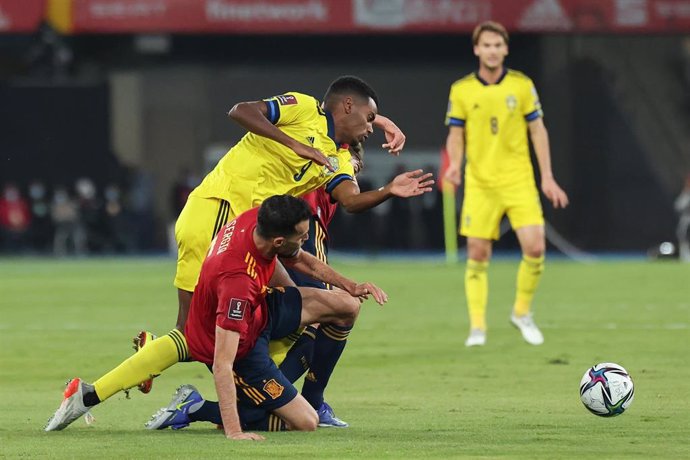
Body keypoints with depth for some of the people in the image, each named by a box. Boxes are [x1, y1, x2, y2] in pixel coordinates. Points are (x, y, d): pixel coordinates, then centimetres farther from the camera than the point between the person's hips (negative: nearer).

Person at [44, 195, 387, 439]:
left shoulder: (255, 219, -18)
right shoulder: (238, 280, -42)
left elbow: (301, 260, 7)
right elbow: (222, 364, -42)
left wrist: (350, 286, 5)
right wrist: (233, 431, -45)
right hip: (240, 347, -8)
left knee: (345, 305, 1)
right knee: (305, 423, -7)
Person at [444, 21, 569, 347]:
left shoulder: (522, 85, 1)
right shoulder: (461, 90, 1)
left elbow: (538, 130, 6)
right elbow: (456, 135, 6)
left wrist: (547, 177, 2)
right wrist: (455, 164, -15)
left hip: (519, 182, 0)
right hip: (480, 183, 0)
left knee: (534, 247, -11)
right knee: (477, 255, -3)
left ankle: (522, 313, 11)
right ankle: (477, 326, 6)